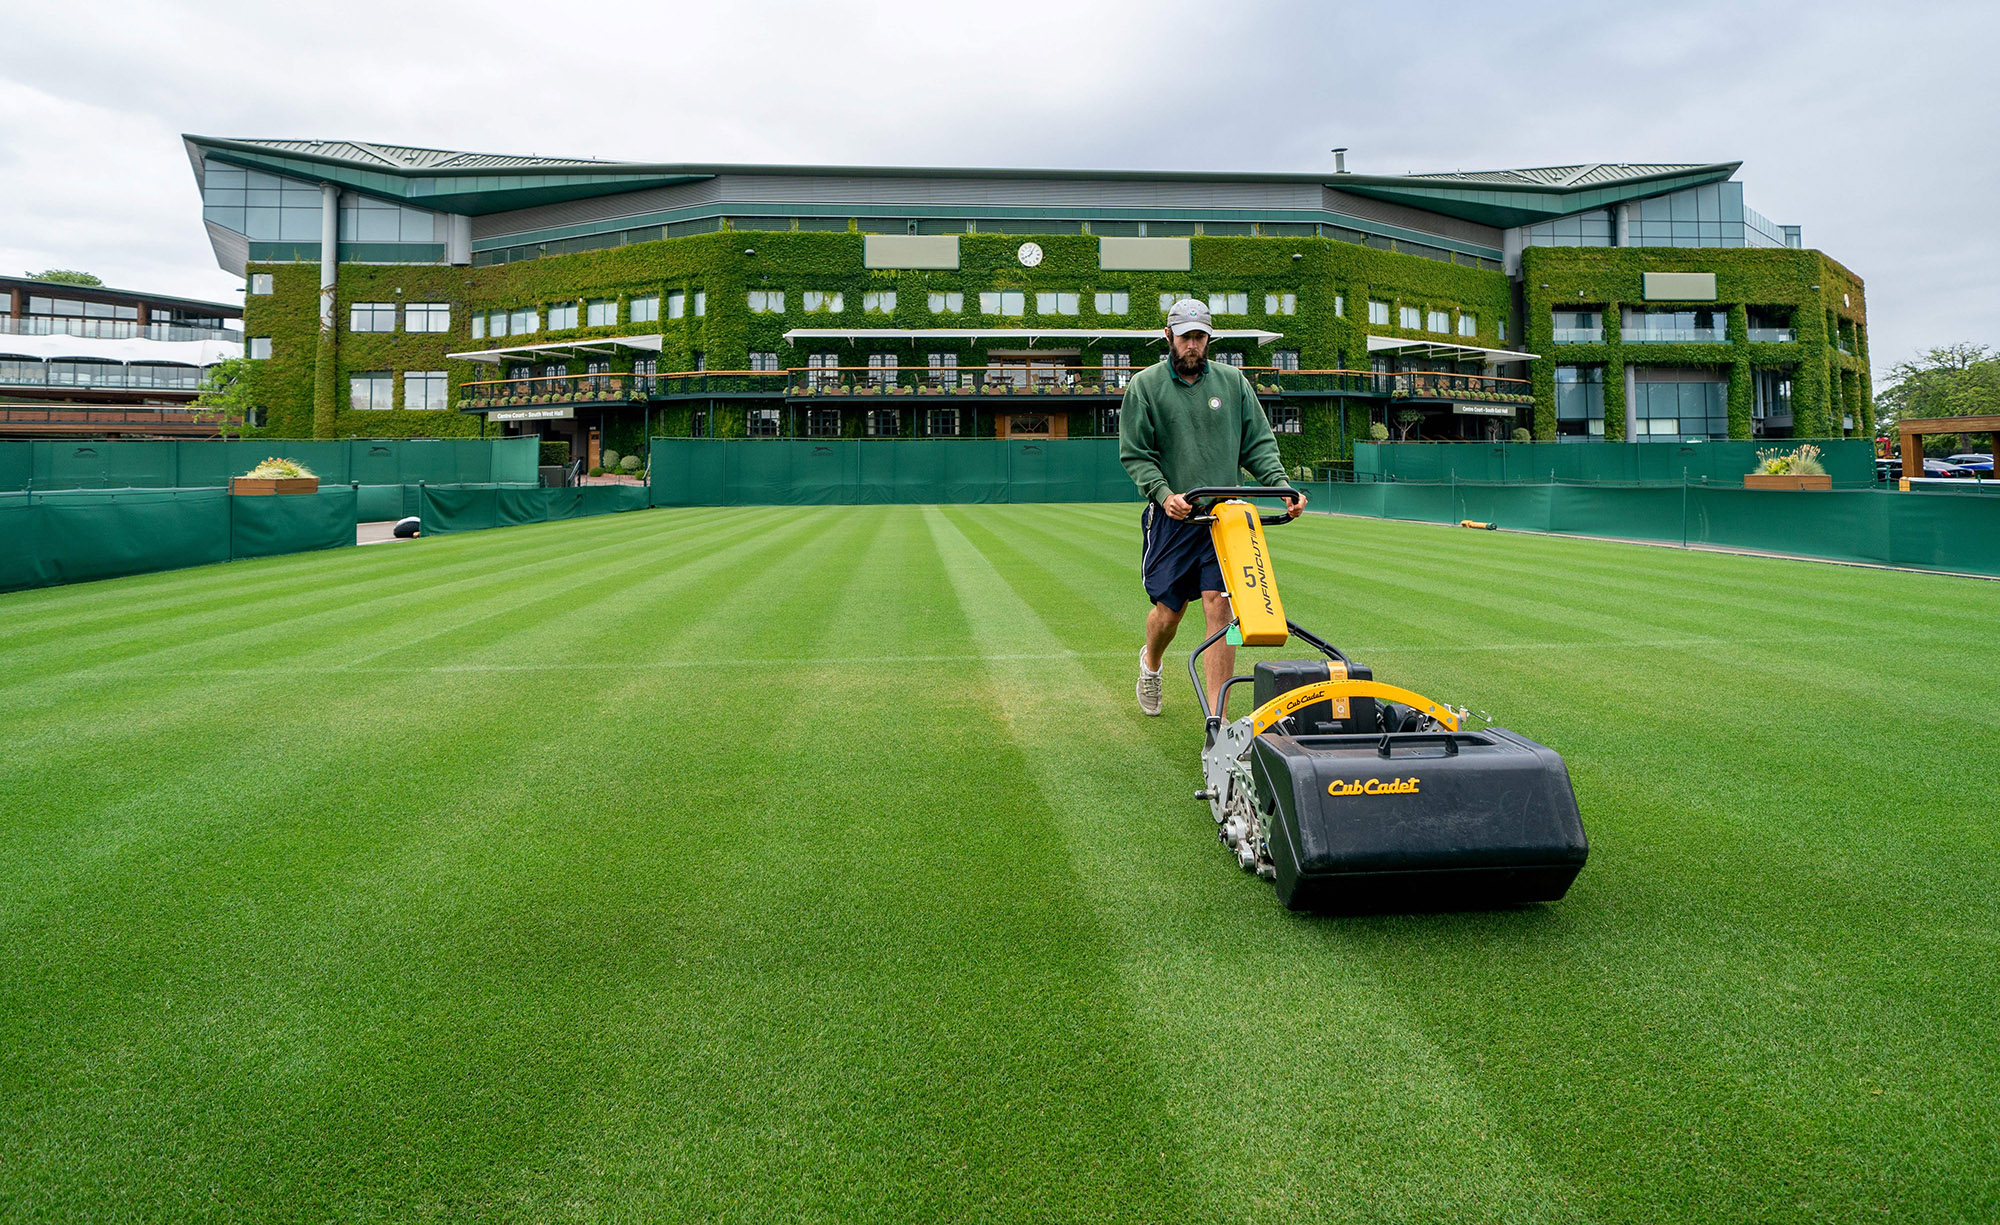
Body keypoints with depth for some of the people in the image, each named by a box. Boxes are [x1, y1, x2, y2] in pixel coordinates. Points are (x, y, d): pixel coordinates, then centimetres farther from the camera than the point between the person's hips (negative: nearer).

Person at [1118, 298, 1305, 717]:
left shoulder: (1233, 381, 9)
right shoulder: (1145, 385, 2)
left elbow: (1258, 443, 10)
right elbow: (1134, 454, -1)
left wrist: (1283, 485, -6)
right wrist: (1164, 494, -17)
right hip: (1172, 515, -1)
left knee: (1220, 607, -8)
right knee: (1169, 611, 4)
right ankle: (1150, 662, 41)